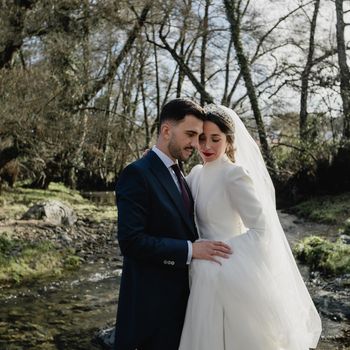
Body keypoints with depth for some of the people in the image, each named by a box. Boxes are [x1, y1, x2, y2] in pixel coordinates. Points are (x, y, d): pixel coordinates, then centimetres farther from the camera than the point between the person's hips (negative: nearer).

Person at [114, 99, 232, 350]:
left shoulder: (178, 176, 13)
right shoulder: (138, 174, -15)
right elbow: (131, 241, -23)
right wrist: (191, 249, -23)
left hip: (179, 297, 8)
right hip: (151, 301, -8)